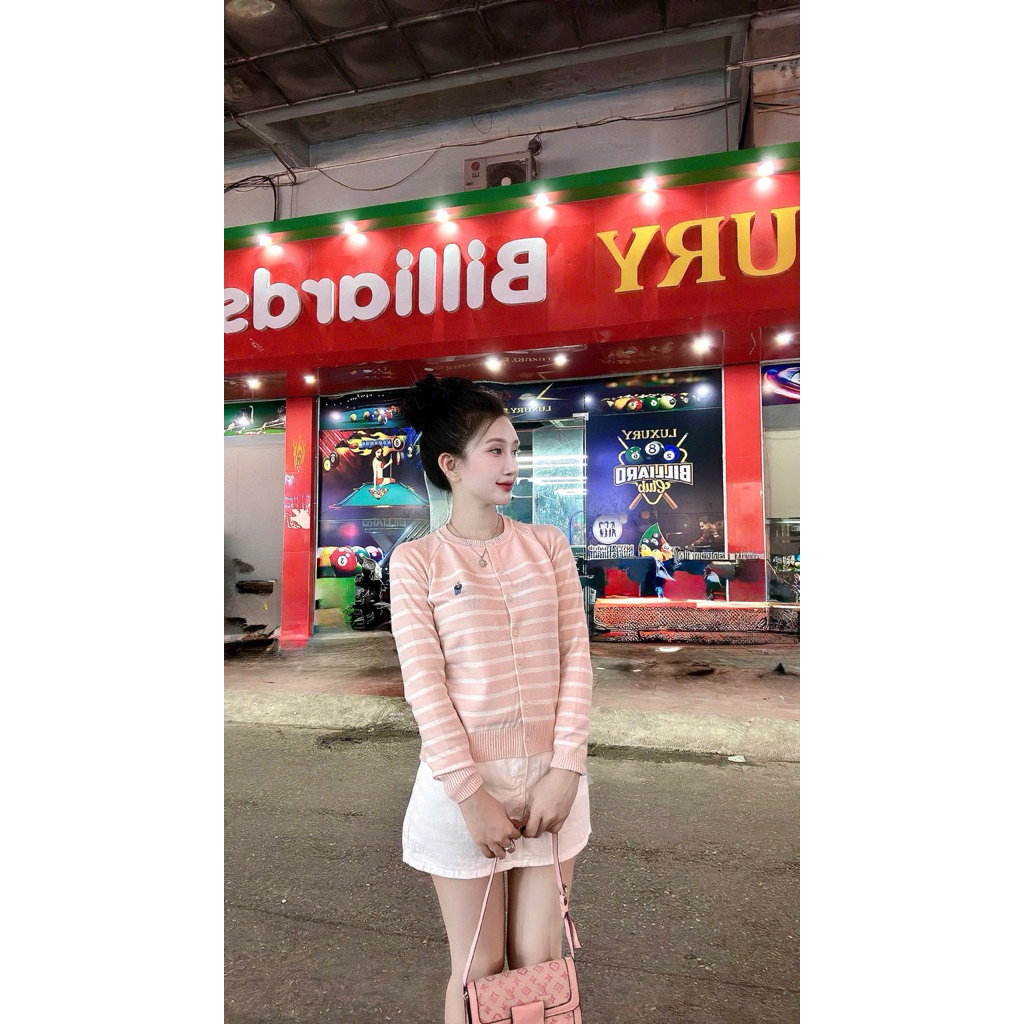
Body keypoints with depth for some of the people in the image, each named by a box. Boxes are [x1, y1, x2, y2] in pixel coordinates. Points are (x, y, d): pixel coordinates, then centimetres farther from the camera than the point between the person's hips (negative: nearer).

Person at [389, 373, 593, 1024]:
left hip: (550, 774, 3)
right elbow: (425, 682, -9)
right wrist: (470, 794, -13)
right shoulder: (416, 561, -5)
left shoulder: (548, 544, 3)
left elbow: (575, 658, -1)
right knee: (479, 970, 13)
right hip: (462, 779, -2)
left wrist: (565, 769, -9)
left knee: (540, 962, 14)